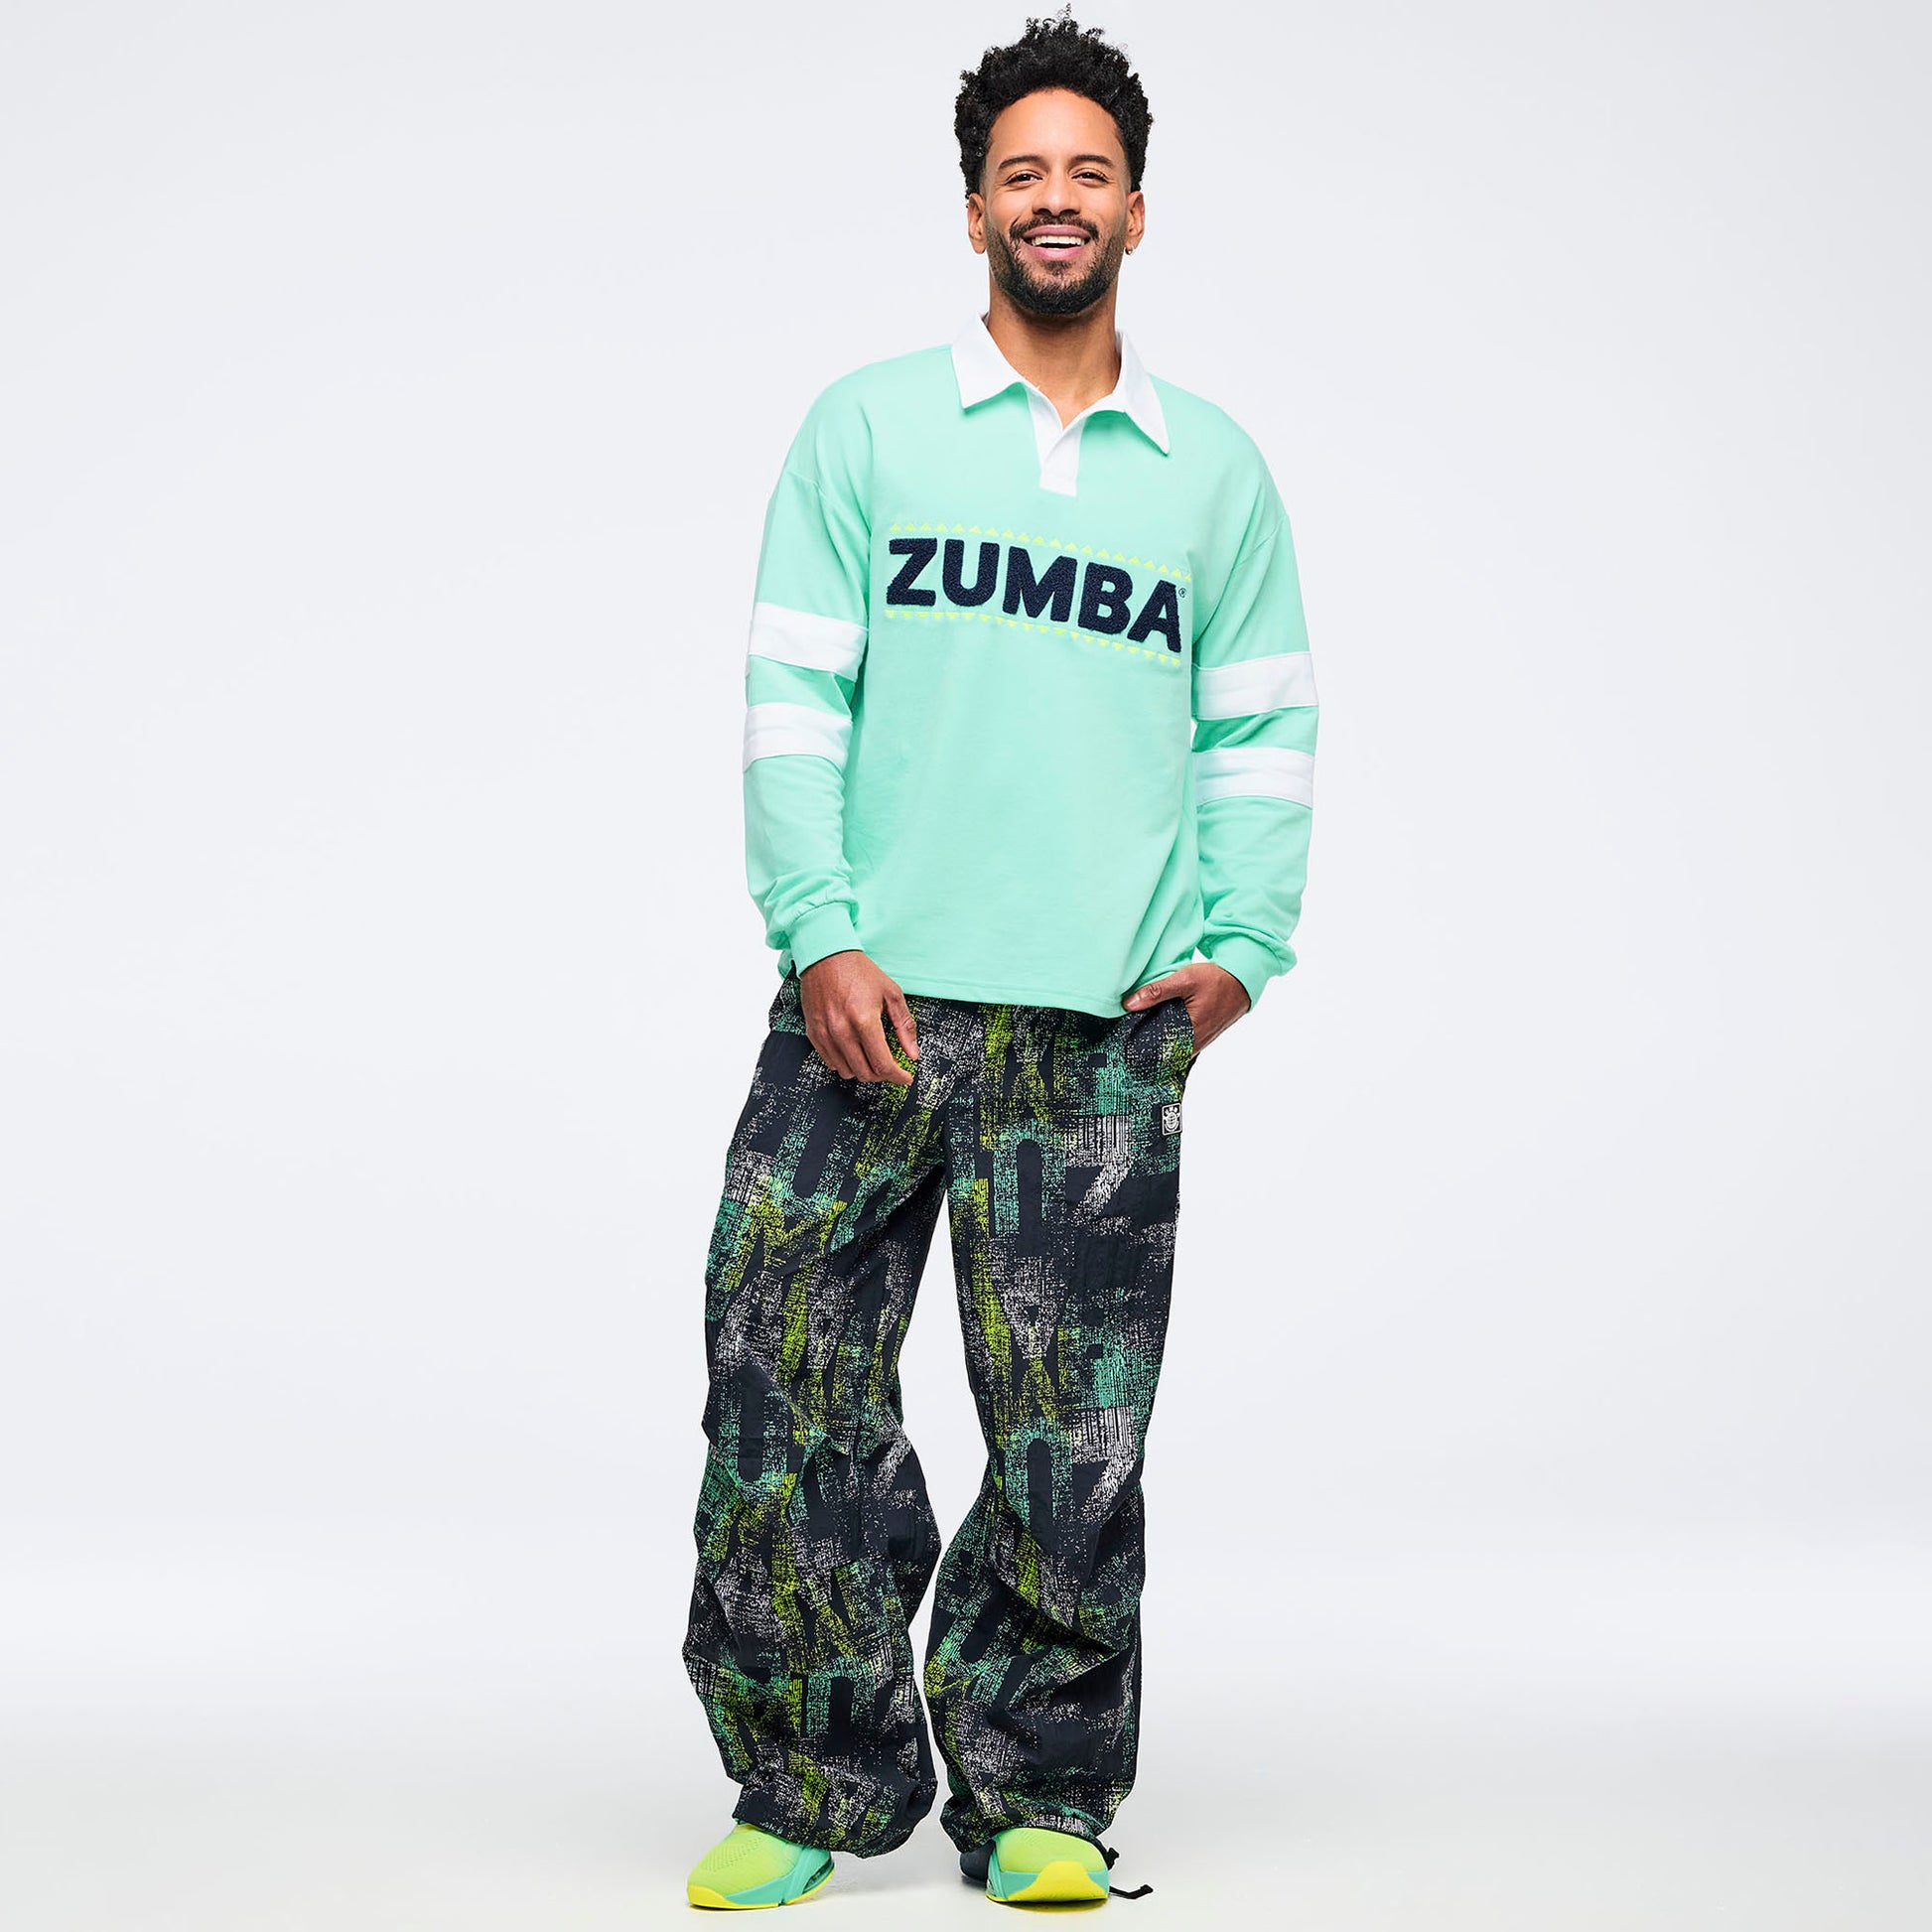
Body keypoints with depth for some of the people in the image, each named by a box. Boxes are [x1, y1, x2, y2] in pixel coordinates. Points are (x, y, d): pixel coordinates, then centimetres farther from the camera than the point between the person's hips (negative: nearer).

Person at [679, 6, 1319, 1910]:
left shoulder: (1217, 466, 14)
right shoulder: (863, 427, 8)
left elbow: (1264, 725, 14)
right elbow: (791, 692, 3)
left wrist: (1244, 943, 1)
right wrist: (819, 931, -8)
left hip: (1101, 1028, 1)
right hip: (871, 994, -1)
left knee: (1071, 1429, 3)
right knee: (786, 1371, -3)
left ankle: (1035, 1794, 17)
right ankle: (814, 1783, 11)